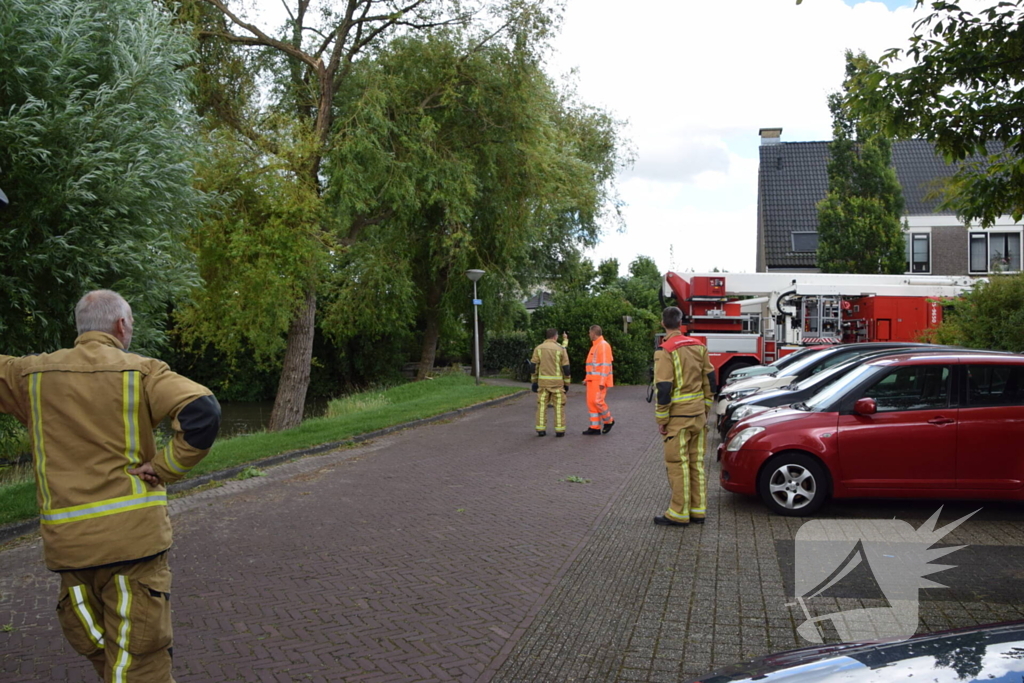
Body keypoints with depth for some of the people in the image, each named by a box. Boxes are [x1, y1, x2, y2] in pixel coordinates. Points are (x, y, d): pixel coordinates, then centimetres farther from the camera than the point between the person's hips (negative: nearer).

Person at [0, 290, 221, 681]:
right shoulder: (142, 371, -4)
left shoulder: (31, 373, 5)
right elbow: (203, 414, -18)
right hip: (134, 534, -3)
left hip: (67, 542, 3)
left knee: (94, 647, 20)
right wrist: (164, 467, -9)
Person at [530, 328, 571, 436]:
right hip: (557, 382, -2)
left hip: (543, 381, 2)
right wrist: (567, 384, 3)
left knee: (542, 405, 7)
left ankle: (541, 430, 6)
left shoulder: (538, 348, 2)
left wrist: (534, 381, 10)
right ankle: (559, 430, 4)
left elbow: (533, 366, 1)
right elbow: (566, 368, -5)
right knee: (559, 406, 5)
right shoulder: (561, 349, -4)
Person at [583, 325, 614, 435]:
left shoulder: (603, 345, -11)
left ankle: (608, 421, 6)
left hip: (599, 380, -10)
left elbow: (606, 365, -17)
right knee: (591, 402, 5)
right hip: (592, 380, 10)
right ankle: (595, 427, 8)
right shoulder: (594, 346, 20)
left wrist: (602, 381, -22)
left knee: (597, 401, -14)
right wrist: (587, 379, 20)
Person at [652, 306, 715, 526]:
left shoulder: (665, 351, -14)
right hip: (698, 415, 7)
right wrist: (706, 409, 18)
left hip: (678, 417, -7)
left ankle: (678, 514, 5)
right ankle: (698, 510, 19)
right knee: (697, 463, 12)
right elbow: (709, 380, 11)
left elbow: (664, 388, -17)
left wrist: (661, 419, -10)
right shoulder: (699, 346, 7)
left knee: (678, 465, 0)